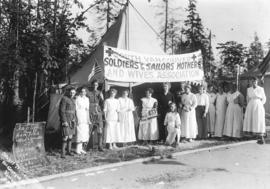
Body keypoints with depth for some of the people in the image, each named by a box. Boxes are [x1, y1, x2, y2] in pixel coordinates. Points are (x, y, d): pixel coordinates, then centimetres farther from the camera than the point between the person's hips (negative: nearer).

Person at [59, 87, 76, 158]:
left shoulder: (73, 100, 13)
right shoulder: (64, 99, -11)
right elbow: (61, 111, -16)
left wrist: (75, 121, 14)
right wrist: (64, 121, -20)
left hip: (72, 121, 8)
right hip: (65, 121, -8)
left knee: (70, 136, 10)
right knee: (65, 136, -11)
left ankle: (69, 151, 20)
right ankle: (63, 153, -6)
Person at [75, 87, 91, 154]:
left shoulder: (87, 99, 14)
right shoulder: (77, 98, -7)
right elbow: (76, 109, -9)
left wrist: (88, 119, 15)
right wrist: (77, 119, -15)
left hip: (85, 118, 7)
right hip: (79, 117, -7)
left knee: (85, 133, 7)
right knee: (79, 133, -7)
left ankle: (80, 148, 15)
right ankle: (78, 149, 2)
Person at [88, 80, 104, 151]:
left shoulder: (100, 93, 12)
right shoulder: (89, 93, 2)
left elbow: (102, 104, 10)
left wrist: (102, 98, -7)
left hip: (98, 113, 3)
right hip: (91, 113, -2)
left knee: (100, 131, -2)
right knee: (89, 131, -1)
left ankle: (100, 146, 5)